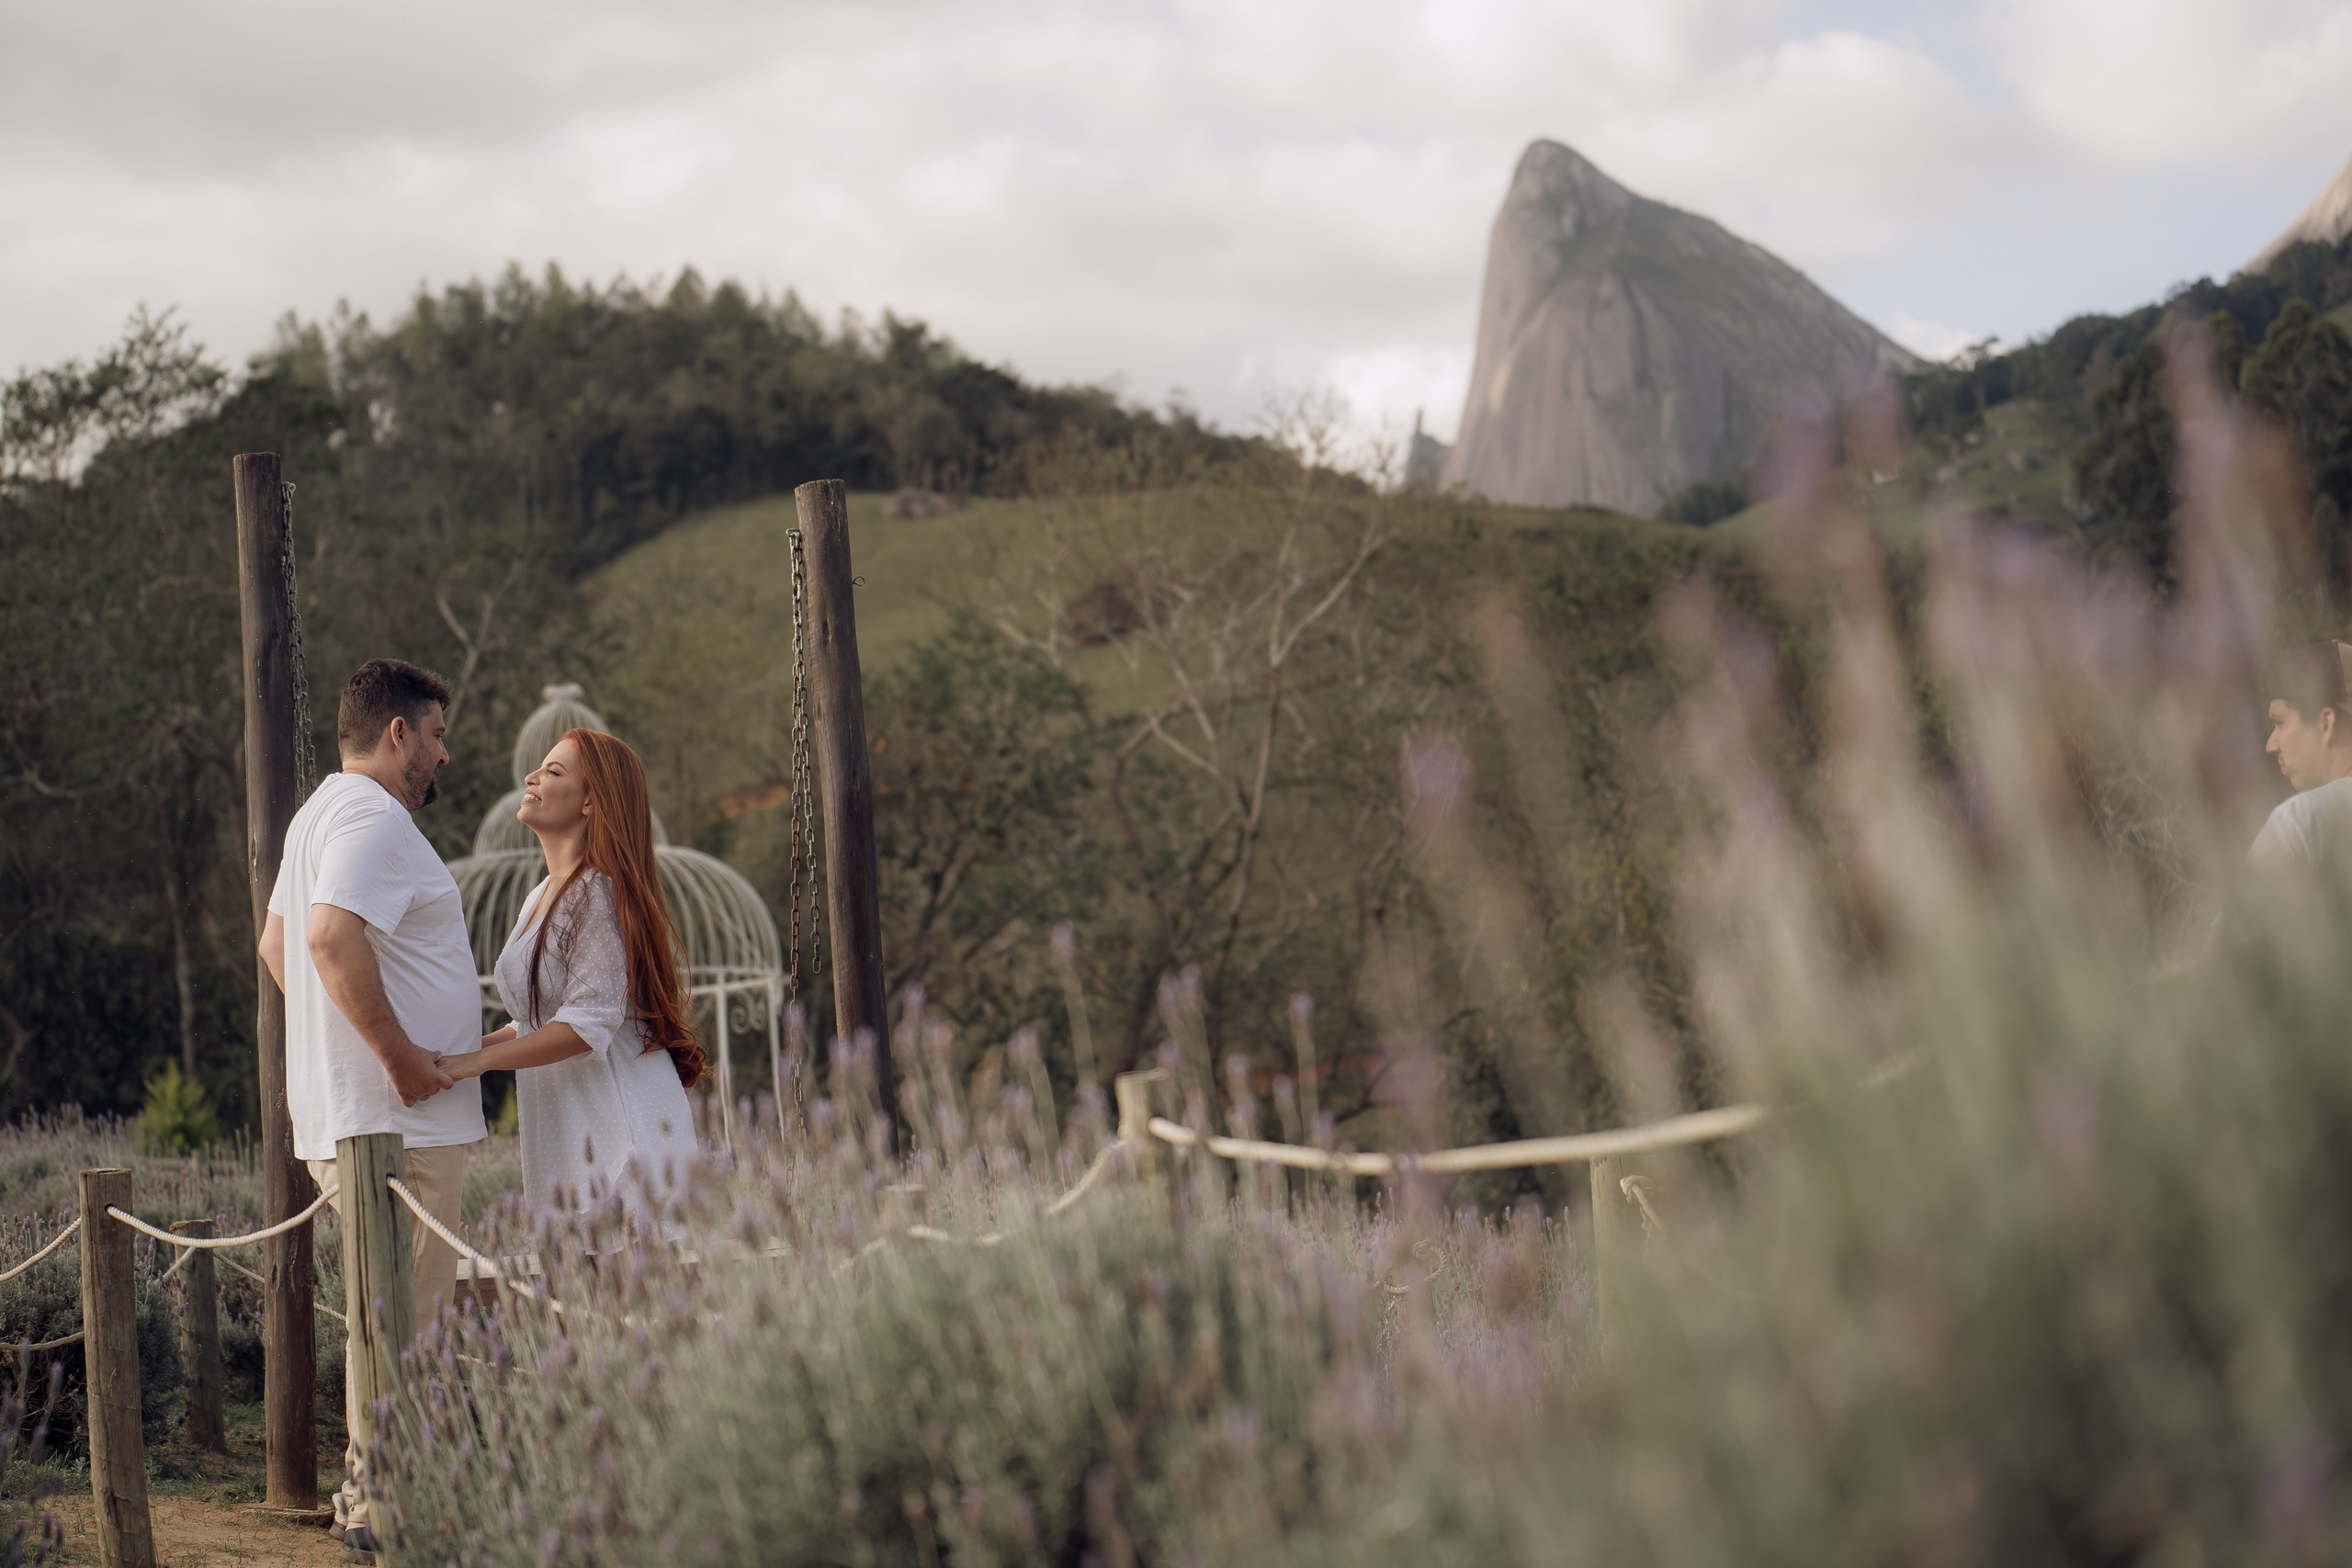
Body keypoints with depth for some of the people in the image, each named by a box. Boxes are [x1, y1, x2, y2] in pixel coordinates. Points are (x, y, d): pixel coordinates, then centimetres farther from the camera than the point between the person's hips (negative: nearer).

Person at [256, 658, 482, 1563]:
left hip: (344, 1111, 11)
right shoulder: (374, 819, -13)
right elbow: (334, 938, -28)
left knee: (393, 1311, 16)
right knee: (405, 1315, -8)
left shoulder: (321, 814, 22)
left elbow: (277, 941, 31)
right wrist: (400, 1054, -23)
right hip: (397, 1118, -11)